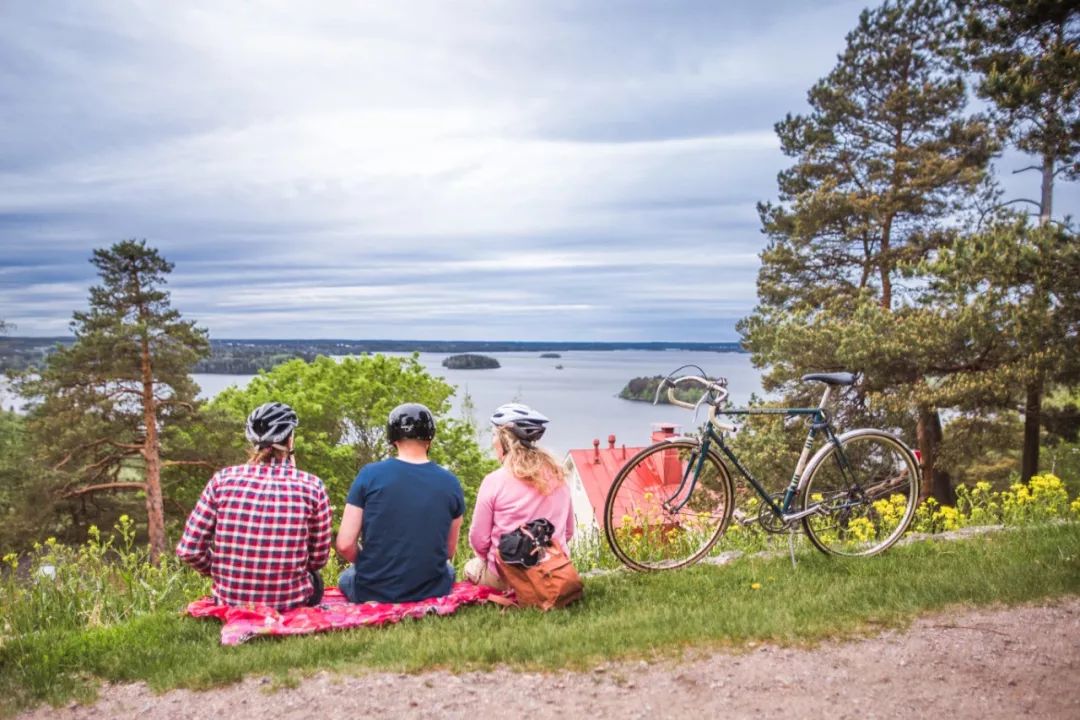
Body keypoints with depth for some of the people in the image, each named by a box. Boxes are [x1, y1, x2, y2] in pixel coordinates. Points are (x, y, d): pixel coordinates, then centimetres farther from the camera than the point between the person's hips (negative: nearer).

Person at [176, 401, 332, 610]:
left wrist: (220, 571, 14)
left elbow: (189, 550, -4)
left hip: (230, 600, 2)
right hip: (290, 602, -2)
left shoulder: (223, 479, -6)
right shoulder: (311, 486, -9)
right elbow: (318, 559, -2)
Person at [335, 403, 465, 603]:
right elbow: (449, 551, 4)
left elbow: (344, 544, -10)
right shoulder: (450, 483, -4)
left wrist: (368, 566, 10)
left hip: (373, 592, 0)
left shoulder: (370, 474, -10)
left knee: (346, 577, 34)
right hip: (431, 592, 1)